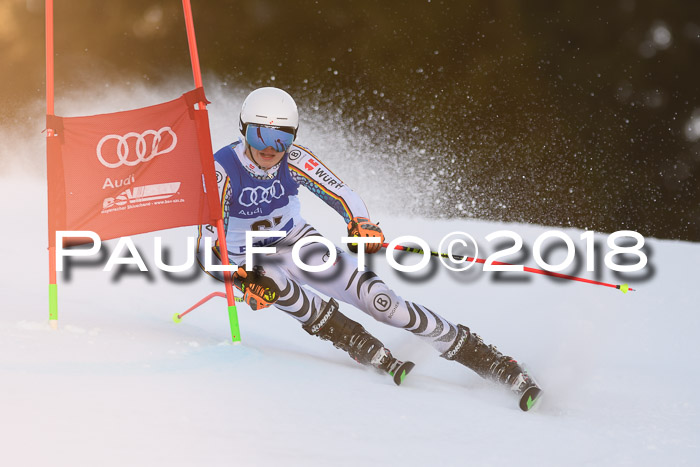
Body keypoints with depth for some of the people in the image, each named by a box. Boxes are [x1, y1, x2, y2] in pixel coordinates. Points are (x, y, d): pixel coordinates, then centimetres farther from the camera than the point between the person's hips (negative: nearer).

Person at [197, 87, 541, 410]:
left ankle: (491, 361, -14)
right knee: (275, 287, -39)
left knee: (375, 297, -16)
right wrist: (242, 279, -47)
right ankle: (380, 359, -33)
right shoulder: (222, 169, -26)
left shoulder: (293, 160, -18)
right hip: (250, 262, -2)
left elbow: (342, 195, -16)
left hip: (297, 242, 2)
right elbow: (208, 242, -30)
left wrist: (360, 225, -38)